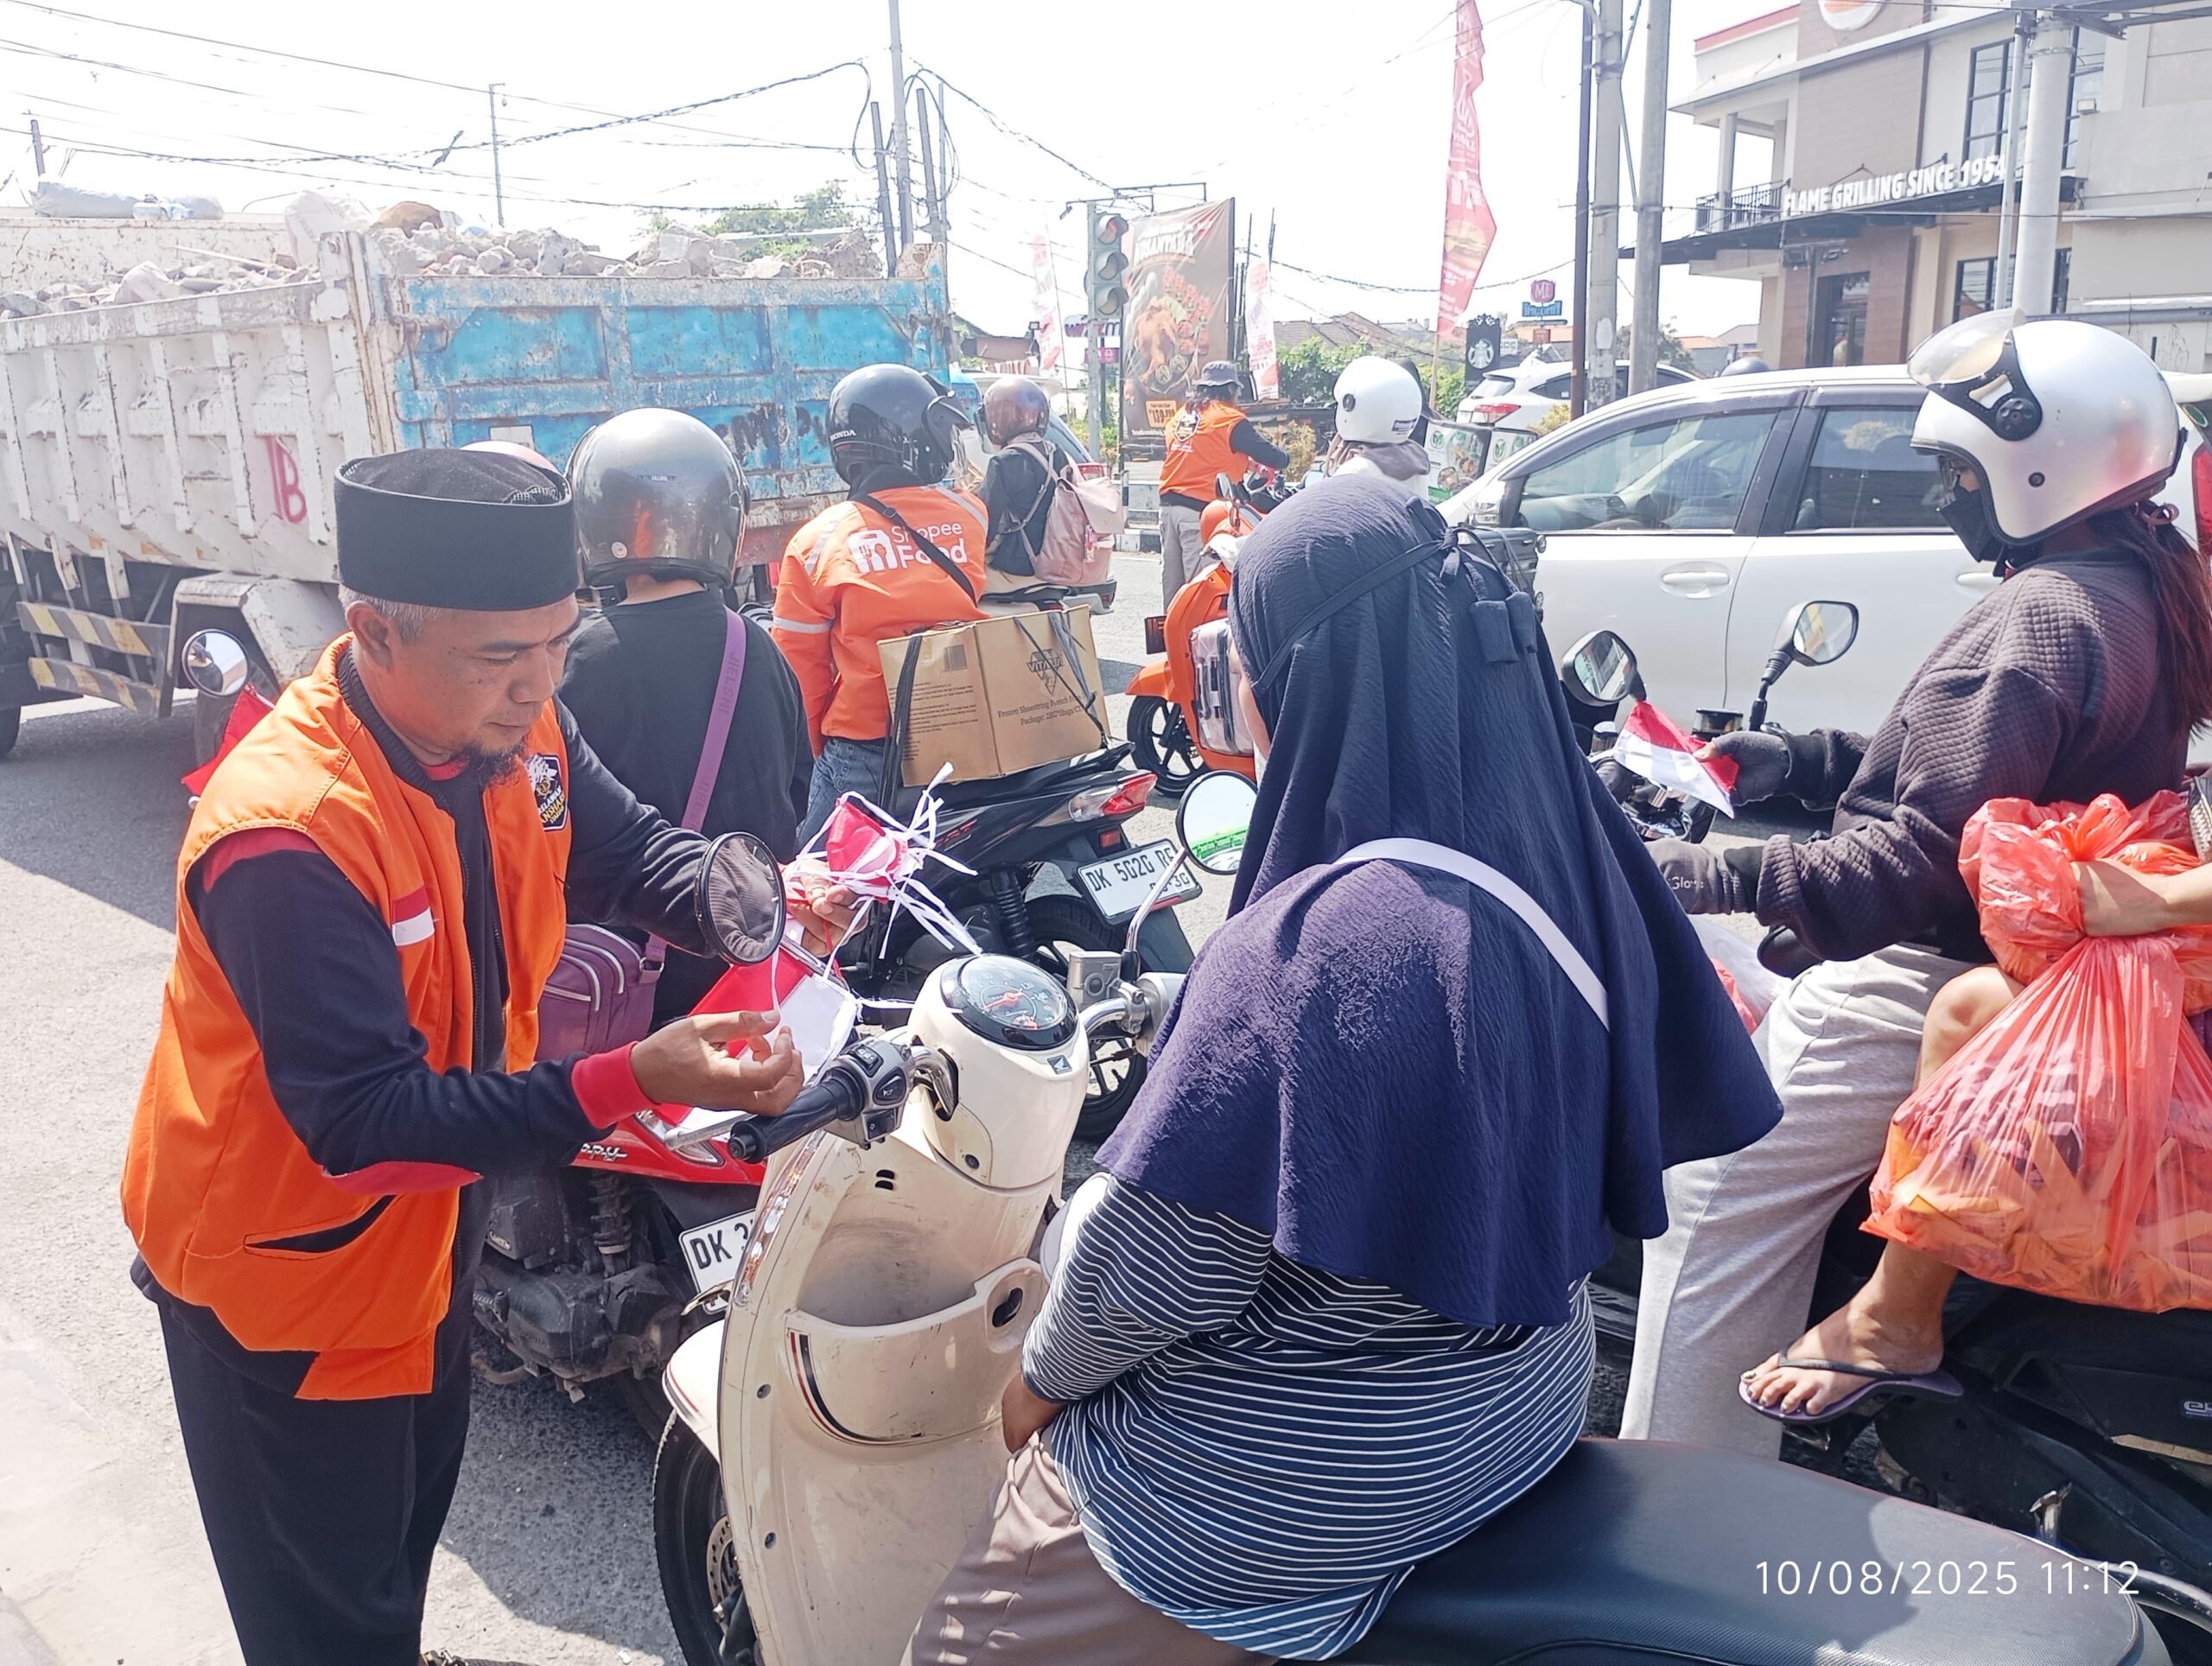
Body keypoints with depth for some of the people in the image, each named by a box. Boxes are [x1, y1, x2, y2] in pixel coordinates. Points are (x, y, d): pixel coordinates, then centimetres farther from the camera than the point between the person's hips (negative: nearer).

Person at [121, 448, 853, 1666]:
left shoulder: (509, 727, -14)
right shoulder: (286, 835, -36)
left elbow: (628, 849, 0)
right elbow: (364, 1125, -36)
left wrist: (742, 900, -22)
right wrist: (628, 1085, -45)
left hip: (426, 1223, 7)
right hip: (282, 1265, -7)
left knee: (413, 1513, 31)